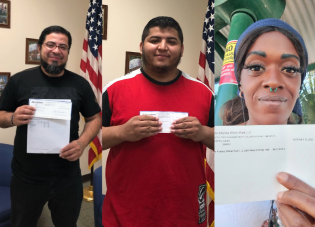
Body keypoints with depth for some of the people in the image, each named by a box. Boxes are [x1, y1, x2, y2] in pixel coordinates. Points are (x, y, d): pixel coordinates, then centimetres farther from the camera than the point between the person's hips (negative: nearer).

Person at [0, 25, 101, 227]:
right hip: (26, 176, 0)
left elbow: (95, 118, 4)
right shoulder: (19, 80, -4)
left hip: (68, 176, 1)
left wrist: (83, 142, -14)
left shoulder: (80, 84, -1)